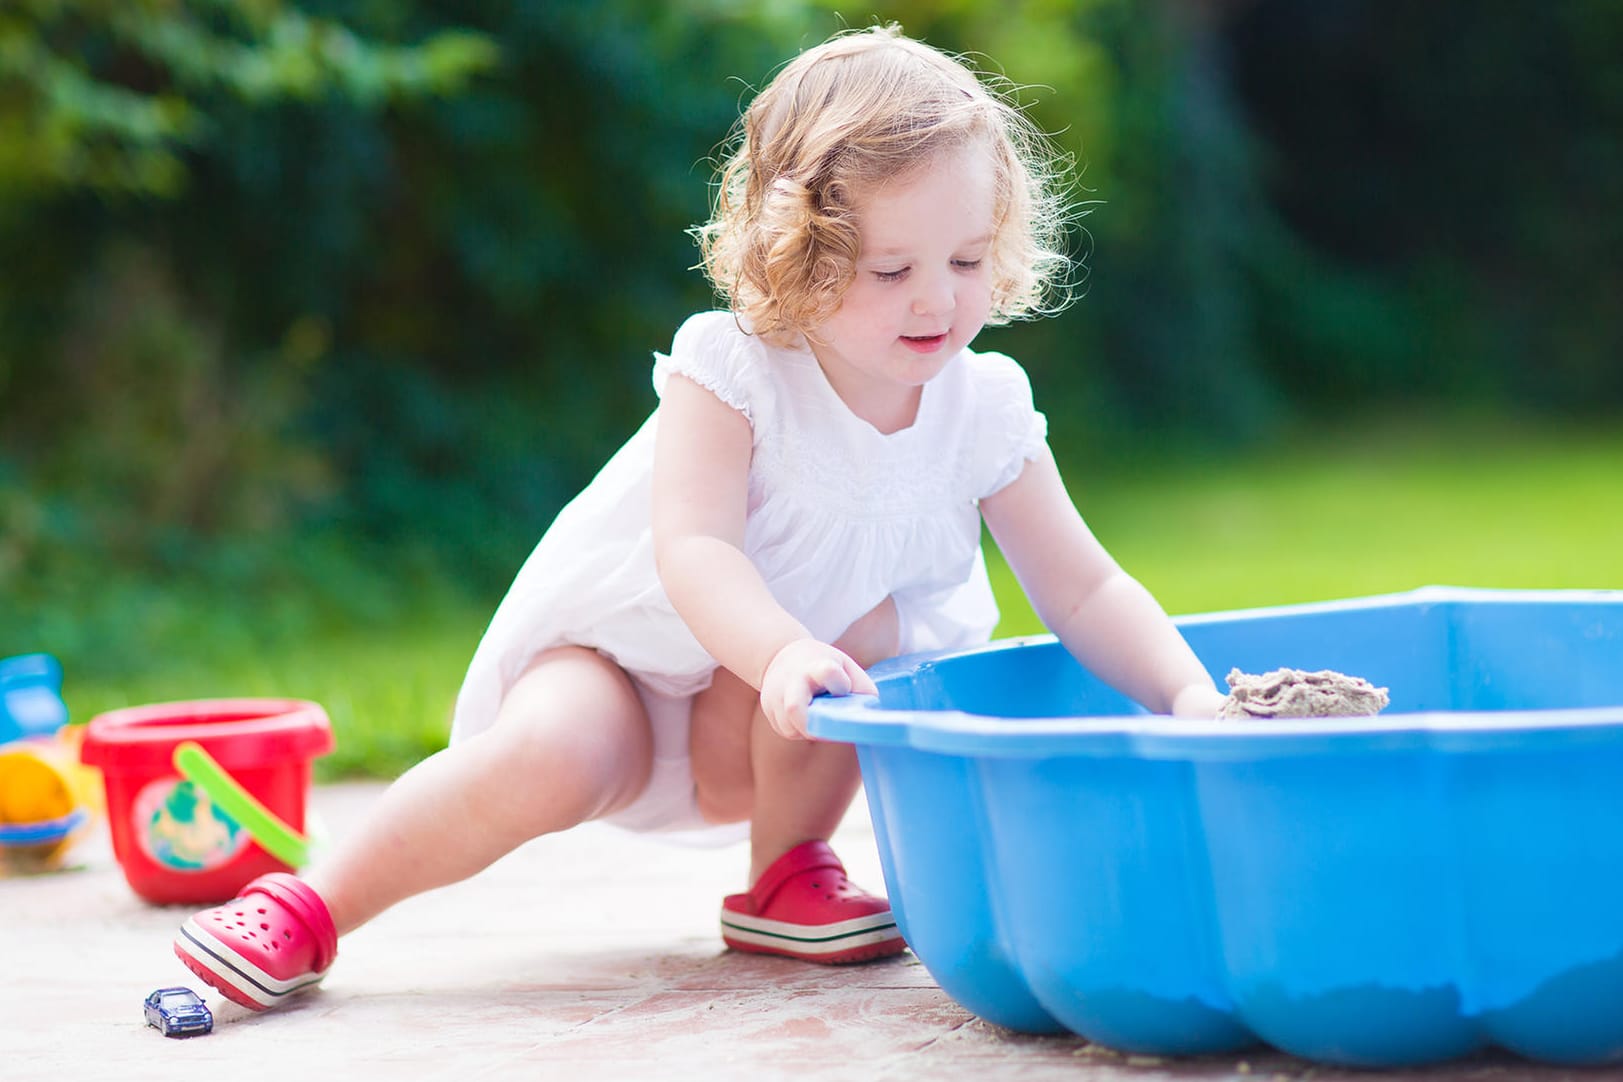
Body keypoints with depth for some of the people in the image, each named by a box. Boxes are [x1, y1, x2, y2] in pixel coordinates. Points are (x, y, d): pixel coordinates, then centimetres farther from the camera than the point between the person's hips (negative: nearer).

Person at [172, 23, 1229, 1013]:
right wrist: (781, 651, -54)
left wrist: (1188, 692, -26)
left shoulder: (984, 408, -12)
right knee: (552, 759, -32)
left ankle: (786, 877, -6)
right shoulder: (730, 375, -24)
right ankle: (313, 908, -13)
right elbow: (693, 551, -36)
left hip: (760, 721, 3)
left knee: (869, 628, -27)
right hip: (618, 653, -3)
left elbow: (1085, 590, -10)